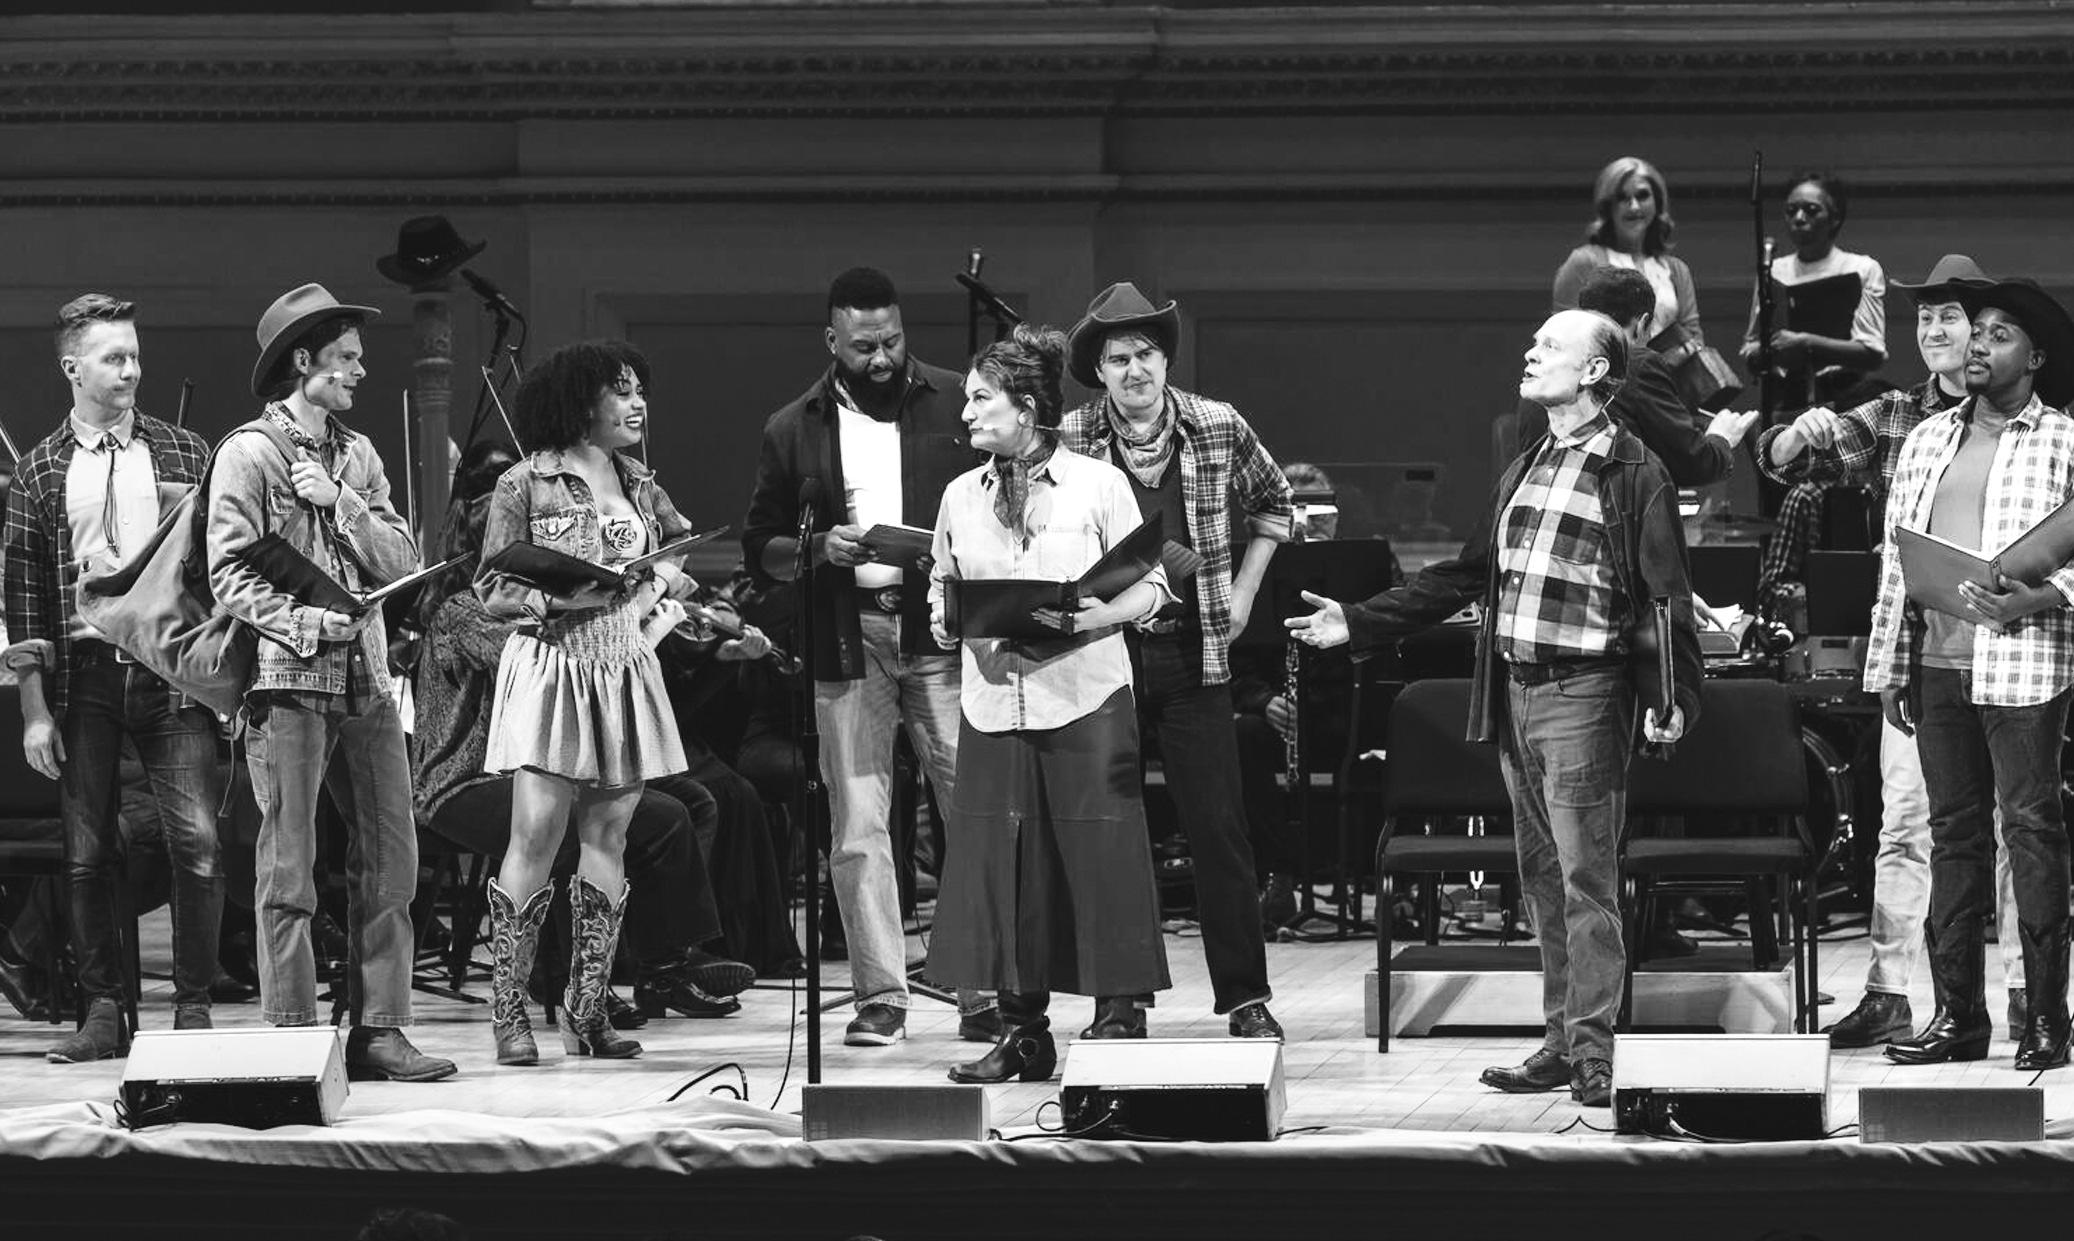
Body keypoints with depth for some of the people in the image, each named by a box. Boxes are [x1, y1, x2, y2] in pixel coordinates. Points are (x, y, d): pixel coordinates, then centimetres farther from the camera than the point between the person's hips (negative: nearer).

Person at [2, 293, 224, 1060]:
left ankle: (193, 1009, -2)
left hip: (174, 671, -1)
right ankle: (103, 1012, 12)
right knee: (89, 853, 3)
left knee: (197, 839, -10)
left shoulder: (184, 455, 7)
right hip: (84, 675, 1)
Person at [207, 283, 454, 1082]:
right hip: (288, 679, -6)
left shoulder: (358, 454, 16)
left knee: (389, 861, 4)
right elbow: (229, 574, -9)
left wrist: (339, 503, -6)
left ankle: (378, 1031, 9)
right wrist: (302, 623, -21)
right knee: (289, 870, -3)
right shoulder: (250, 453, -3)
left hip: (366, 678, 6)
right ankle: (291, 1040, 0)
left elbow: (400, 560, 7)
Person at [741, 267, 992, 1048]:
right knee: (857, 826, 0)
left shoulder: (951, 406, 6)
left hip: (943, 632, -1)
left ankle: (983, 992, -1)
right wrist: (821, 551, -8)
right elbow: (760, 550, 11)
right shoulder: (793, 431, 9)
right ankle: (879, 998, 6)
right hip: (847, 641, 1)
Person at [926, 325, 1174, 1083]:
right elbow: (942, 585, 19)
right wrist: (946, 620, -4)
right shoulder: (962, 496, 11)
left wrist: (1081, 620, -16)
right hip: (993, 702, 4)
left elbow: (1147, 588, -1)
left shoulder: (1099, 486, -1)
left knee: (1100, 864, -4)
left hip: (1084, 700, -4)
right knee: (1003, 867, 3)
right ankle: (1022, 1034, 12)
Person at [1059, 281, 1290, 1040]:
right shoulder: (1065, 444, -5)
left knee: (1219, 829, 0)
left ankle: (1247, 998, 6)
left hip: (1193, 657, 0)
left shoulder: (1219, 430, 0)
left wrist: (1243, 591, 10)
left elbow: (1272, 505, 17)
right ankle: (1120, 1002, 11)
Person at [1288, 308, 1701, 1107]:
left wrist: (1674, 699, -21)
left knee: (1585, 878, -9)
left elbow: (1668, 600, -10)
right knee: (1542, 879, 9)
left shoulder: (1635, 477, -6)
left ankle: (1594, 1052, -8)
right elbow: (1463, 579, 22)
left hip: (1583, 690, -8)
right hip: (1513, 689, 8)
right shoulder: (1524, 471, 17)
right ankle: (1561, 1041, 14)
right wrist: (1357, 624, 18)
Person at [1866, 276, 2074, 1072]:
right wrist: (1890, 666, 11)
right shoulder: (1928, 440, 15)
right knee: (1952, 833, 7)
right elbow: (1897, 556, 15)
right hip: (1938, 663, 5)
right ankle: (1957, 1016, 11)